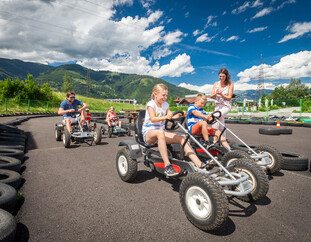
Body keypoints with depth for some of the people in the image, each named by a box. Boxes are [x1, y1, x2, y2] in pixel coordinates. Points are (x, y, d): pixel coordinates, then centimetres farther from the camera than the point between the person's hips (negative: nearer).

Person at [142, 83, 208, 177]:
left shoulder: (165, 105, 12)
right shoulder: (150, 104, -8)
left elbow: (171, 116, 2)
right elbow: (152, 119, -24)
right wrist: (165, 117, -42)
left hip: (161, 132, 6)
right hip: (148, 132, -6)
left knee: (182, 138, -14)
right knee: (160, 132, -42)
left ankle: (198, 163, -18)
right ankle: (167, 166, -43)